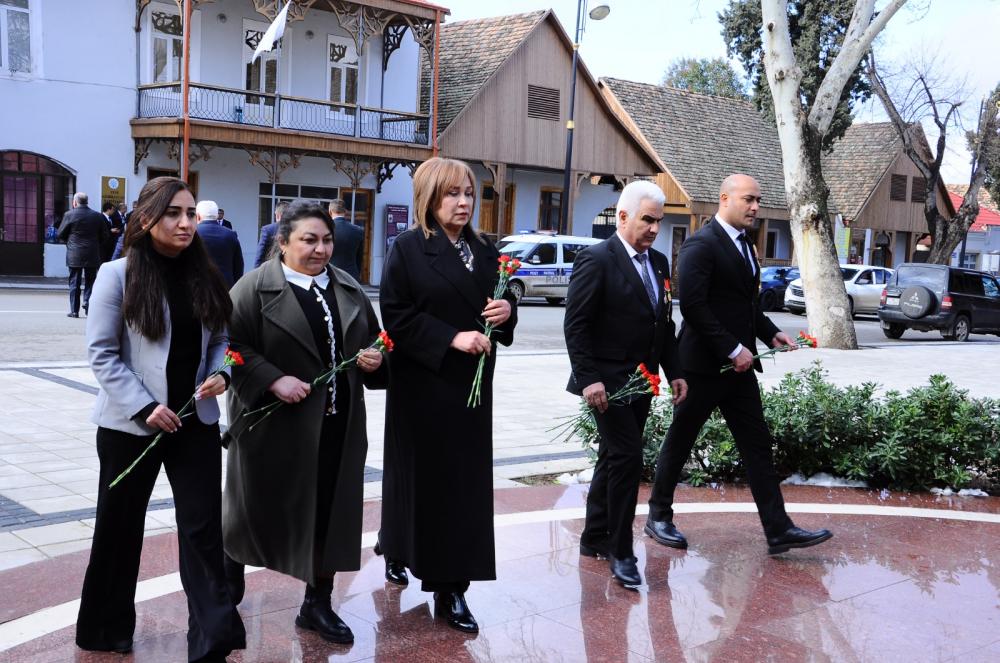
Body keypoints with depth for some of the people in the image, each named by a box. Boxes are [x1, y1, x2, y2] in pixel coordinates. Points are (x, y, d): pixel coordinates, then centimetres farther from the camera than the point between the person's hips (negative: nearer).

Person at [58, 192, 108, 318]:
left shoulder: (69, 215, -7)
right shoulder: (98, 216, 1)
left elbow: (61, 235, -1)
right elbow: (105, 236, 4)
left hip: (74, 255, -2)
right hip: (93, 255, 2)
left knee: (74, 283, 5)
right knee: (90, 282, 10)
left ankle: (74, 311, 6)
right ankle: (89, 307, 4)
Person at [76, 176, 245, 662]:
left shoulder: (204, 275, 5)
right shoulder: (118, 275, -9)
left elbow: (220, 337, 11)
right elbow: (102, 354, -10)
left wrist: (220, 373, -9)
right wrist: (144, 407, -17)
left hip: (196, 421, 3)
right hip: (130, 423, -3)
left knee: (203, 527, 1)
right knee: (120, 527, 13)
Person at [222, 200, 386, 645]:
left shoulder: (349, 289, 10)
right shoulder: (255, 287, -6)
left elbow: (373, 338, 18)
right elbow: (233, 346, -12)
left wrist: (375, 358, -3)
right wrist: (273, 380, -21)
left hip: (337, 425, 4)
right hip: (274, 422, -4)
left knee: (331, 511, 6)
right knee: (260, 505, 11)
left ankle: (317, 602, 19)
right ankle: (231, 569, 40)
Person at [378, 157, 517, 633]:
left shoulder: (485, 252, 11)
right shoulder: (408, 249, -6)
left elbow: (499, 304, 18)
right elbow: (395, 314, -13)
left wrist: (507, 309, -6)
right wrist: (451, 338, -20)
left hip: (471, 383, 5)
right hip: (422, 382, -5)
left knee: (466, 481, 4)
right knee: (423, 476, 5)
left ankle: (452, 586, 12)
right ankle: (398, 548, 29)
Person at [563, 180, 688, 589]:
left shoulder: (658, 262, 12)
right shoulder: (597, 259, -12)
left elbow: (665, 323, 17)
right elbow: (575, 325, -16)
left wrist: (674, 372, 10)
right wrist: (589, 379, -21)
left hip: (640, 382, 8)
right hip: (608, 382, -8)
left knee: (614, 458, 15)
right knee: (628, 457, -10)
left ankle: (595, 538, 27)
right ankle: (620, 552, 3)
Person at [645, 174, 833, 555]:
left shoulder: (743, 245, 15)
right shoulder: (701, 245, -14)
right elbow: (693, 306, -22)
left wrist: (770, 333, 6)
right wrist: (732, 349, -21)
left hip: (737, 365, 8)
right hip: (703, 365, -8)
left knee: (758, 446, 5)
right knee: (680, 441, 7)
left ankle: (778, 530, 8)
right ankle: (659, 516, 23)